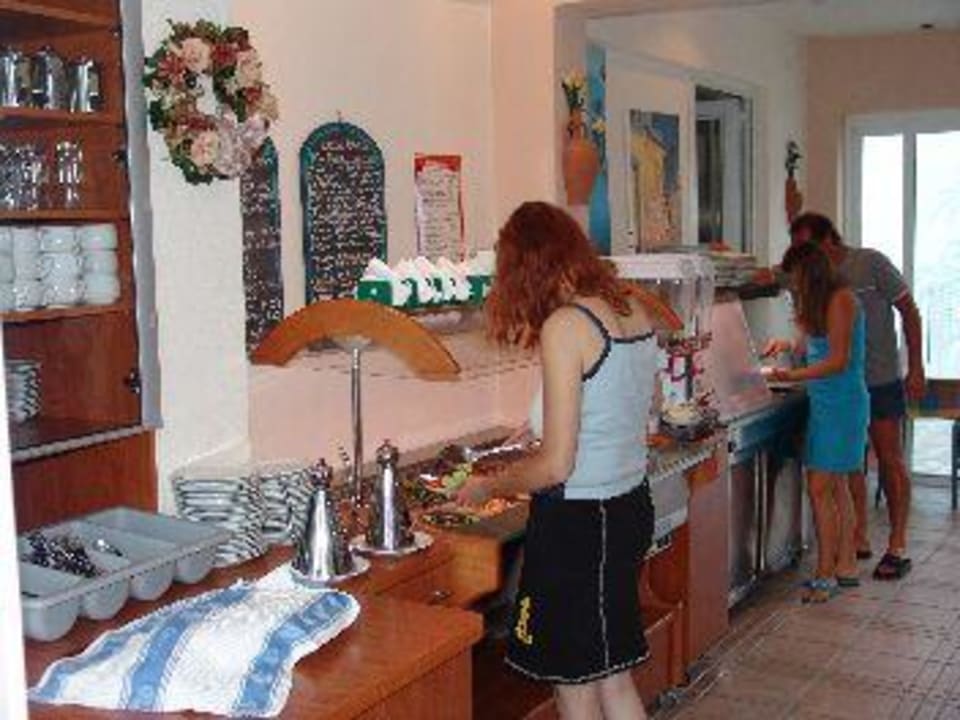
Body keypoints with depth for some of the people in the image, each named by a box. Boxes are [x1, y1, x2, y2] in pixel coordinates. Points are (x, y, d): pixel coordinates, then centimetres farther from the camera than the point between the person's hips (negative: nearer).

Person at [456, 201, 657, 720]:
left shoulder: (564, 327, -19)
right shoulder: (635, 313, 4)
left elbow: (555, 466, -20)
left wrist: (487, 487, -4)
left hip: (578, 521, -8)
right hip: (631, 507, 8)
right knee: (613, 677, 20)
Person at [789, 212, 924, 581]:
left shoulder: (870, 263, -9)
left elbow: (909, 312, -5)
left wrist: (915, 368, -9)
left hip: (881, 380, -5)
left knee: (890, 460, -1)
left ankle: (897, 548, 5)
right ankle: (858, 539, 19)